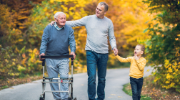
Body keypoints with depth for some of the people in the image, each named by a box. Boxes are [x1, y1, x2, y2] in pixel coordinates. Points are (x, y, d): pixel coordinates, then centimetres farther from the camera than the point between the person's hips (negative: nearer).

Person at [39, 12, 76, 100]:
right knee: (53, 79, 4)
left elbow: (72, 41, -3)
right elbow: (44, 41, -4)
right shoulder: (48, 29, 2)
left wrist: (72, 51, -20)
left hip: (64, 59, 0)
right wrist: (42, 52, -18)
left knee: (64, 78, -9)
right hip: (50, 59, 1)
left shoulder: (69, 29, 4)